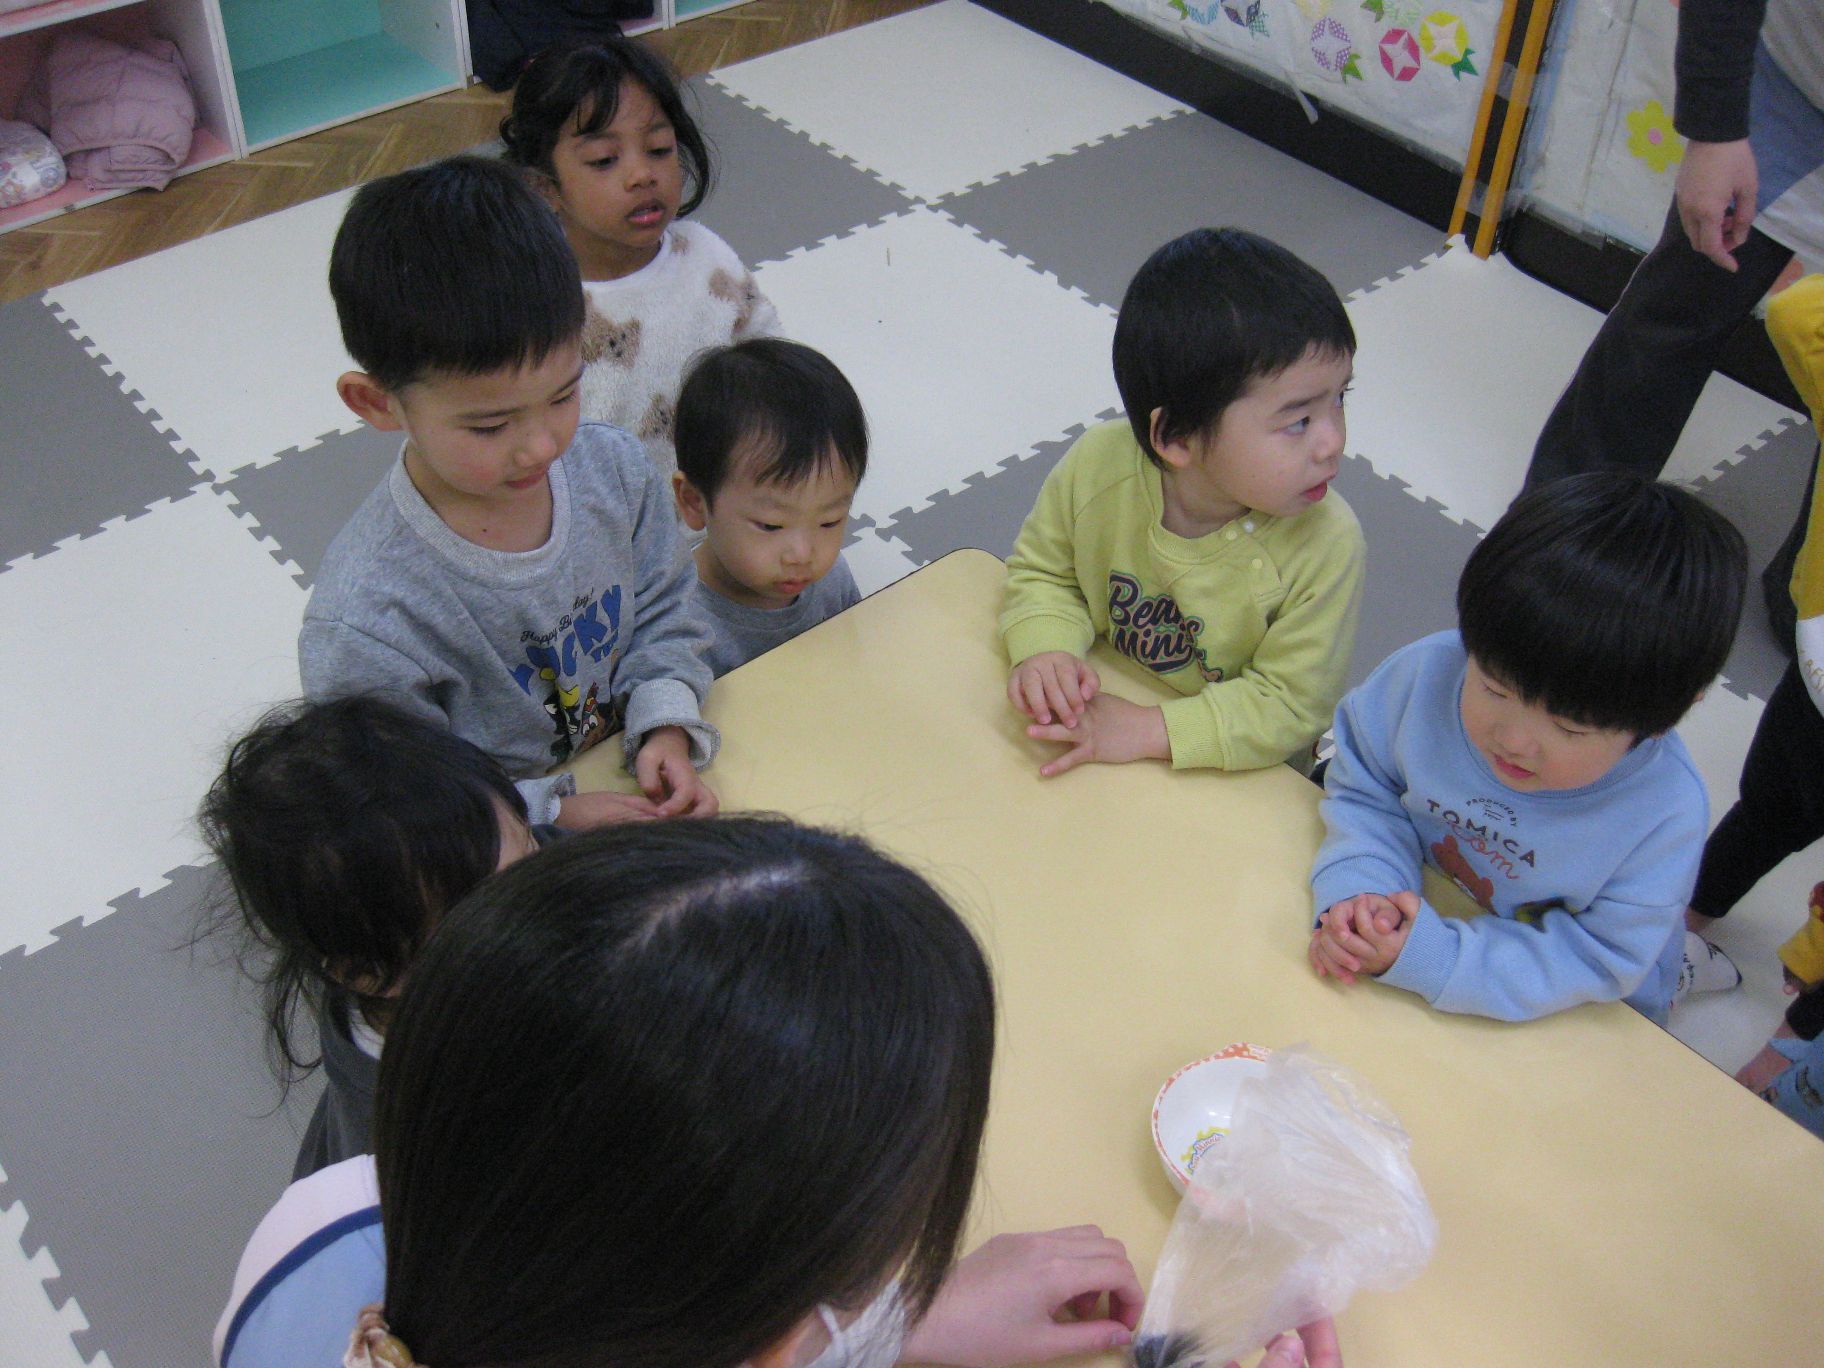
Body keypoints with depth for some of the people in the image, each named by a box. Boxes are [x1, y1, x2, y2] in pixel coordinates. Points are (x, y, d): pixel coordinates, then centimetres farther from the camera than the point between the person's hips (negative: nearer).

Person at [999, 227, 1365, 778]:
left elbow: (1288, 703, -18)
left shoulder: (1324, 546, -23)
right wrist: (1047, 648, -19)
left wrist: (1149, 732, -28)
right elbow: (1042, 570, 2)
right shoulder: (1097, 466, -17)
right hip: (1098, 705, 3)